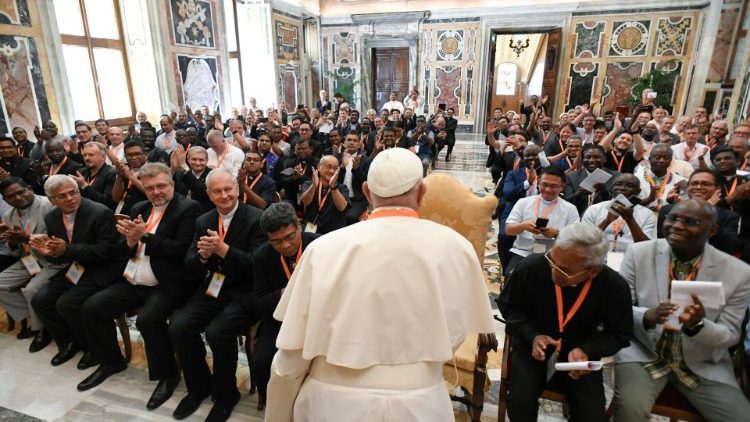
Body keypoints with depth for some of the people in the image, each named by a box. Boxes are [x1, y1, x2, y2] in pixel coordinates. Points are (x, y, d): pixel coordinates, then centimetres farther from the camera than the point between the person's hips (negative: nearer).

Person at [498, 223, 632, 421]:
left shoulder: (615, 286, -18)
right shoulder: (530, 267, -23)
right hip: (532, 349, -1)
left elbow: (618, 334, -1)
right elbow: (508, 304, -4)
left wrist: (587, 350, -21)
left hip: (580, 356, 2)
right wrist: (532, 336, -19)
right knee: (521, 402, -24)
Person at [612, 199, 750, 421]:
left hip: (704, 364, 3)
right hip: (642, 353, -2)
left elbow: (730, 335, -2)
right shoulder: (639, 253, -9)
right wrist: (646, 317, -28)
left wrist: (697, 325, -25)